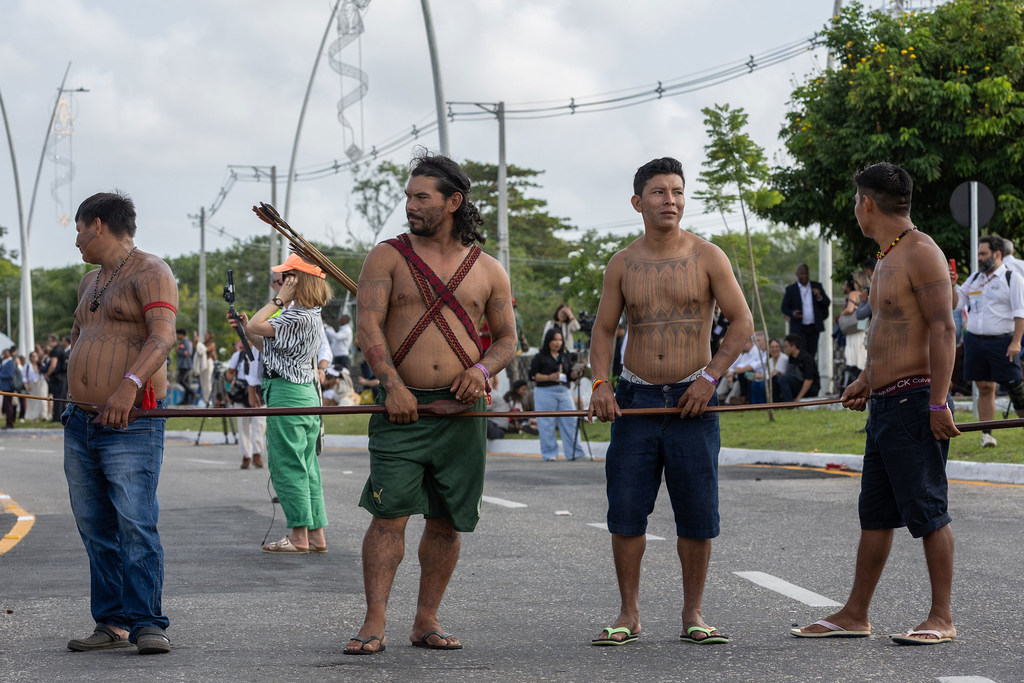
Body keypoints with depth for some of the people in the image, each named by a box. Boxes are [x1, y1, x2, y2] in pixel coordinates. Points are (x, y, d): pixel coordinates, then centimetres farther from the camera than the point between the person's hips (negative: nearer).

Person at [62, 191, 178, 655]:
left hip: (131, 426, -8)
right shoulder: (90, 282, 22)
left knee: (135, 524, -15)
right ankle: (112, 624, 9)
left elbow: (162, 336, -20)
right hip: (80, 423, 8)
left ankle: (147, 624, -12)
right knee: (96, 529, 5)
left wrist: (129, 384, -34)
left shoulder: (149, 273, -5)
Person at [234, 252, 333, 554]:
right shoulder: (311, 315, 15)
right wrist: (247, 329, 15)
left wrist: (280, 299, -14)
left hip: (287, 394, -10)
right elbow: (272, 349, 20)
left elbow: (256, 326, -21)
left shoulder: (299, 318, -17)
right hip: (306, 394, 10)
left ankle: (299, 536, -3)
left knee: (287, 466, -4)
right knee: (306, 467, 11)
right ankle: (316, 534, 12)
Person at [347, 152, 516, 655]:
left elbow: (507, 337, 16)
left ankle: (426, 621, 14)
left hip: (462, 411, 3)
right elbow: (368, 325, -5)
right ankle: (374, 625, -11)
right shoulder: (388, 256, 4)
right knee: (389, 513, -11)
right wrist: (392, 383, -18)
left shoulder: (488, 270, 11)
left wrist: (482, 369, -6)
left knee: (447, 521, 5)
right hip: (402, 406, -2)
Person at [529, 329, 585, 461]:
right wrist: (549, 377, -17)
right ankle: (549, 454, 7)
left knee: (571, 421, -1)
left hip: (563, 392, 5)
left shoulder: (565, 357, 16)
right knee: (547, 425, -2)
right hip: (545, 392, -5)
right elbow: (532, 375, -6)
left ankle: (575, 453, 1)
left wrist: (576, 372, -2)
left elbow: (570, 376, 20)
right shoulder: (540, 357, 0)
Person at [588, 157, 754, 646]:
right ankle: (628, 614, 10)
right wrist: (600, 383, -5)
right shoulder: (623, 264, 6)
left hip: (692, 399, -2)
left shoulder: (706, 257, 0)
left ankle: (692, 615, 12)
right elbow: (603, 329, 11)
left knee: (697, 514, 0)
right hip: (635, 398, 2)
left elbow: (741, 322, 0)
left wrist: (710, 376, -9)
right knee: (625, 510, 0)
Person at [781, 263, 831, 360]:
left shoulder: (817, 286, 8)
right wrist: (792, 313, -19)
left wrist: (820, 297, -15)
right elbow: (784, 307, 3)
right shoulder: (791, 289, 2)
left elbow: (827, 304, 7)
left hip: (814, 327, 3)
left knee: (811, 354, 6)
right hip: (799, 328, -3)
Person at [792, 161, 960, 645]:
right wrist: (867, 379, 34)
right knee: (875, 513, 12)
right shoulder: (887, 258, 19)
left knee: (927, 511, -5)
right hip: (884, 405, 10)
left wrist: (938, 401, -23)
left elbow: (943, 328, -19)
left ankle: (941, 618, 1)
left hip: (914, 402, -10)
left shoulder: (921, 253, -12)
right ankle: (855, 615, 16)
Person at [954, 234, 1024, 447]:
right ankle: (986, 434, 6)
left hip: (1002, 341, -5)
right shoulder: (974, 278, 16)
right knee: (984, 388, 4)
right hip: (974, 340, 5)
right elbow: (956, 303, 18)